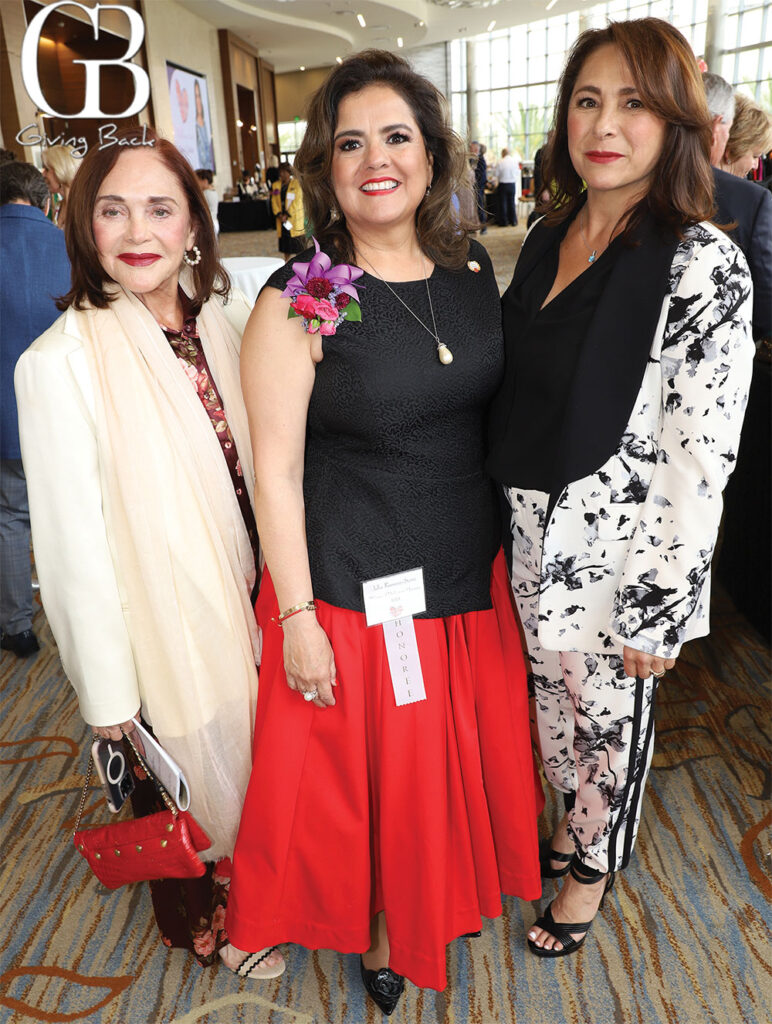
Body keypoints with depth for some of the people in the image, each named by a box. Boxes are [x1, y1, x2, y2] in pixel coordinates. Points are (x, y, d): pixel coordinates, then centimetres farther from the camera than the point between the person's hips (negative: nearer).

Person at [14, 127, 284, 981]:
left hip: (248, 598, 6)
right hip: (160, 626, -5)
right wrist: (107, 693, -12)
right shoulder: (62, 360, -20)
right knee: (189, 780, 18)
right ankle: (203, 922, 51)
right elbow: (73, 541, -17)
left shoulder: (221, 322, -2)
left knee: (255, 761, 25)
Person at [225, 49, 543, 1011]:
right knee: (372, 763, 14)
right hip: (354, 584, -4)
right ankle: (379, 924, 45)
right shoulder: (297, 300, -14)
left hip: (471, 570, 5)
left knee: (466, 749, 21)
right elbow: (276, 470, -13)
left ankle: (452, 888, 53)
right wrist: (297, 617, -13)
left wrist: (509, 541, 10)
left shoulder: (473, 271, 1)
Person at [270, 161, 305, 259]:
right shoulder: (276, 185, 11)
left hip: (295, 218, -4)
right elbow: (274, 202, 8)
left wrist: (287, 215, -15)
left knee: (299, 246, -5)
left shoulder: (296, 184, -3)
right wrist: (279, 214, -9)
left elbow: (296, 202, -10)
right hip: (282, 219, 5)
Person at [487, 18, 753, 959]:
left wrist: (658, 613, -16)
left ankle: (592, 869, 45)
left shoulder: (702, 263, -16)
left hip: (615, 552, -6)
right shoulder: (548, 236, 4)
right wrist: (507, 516, 13)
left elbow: (702, 457, -18)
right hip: (530, 534, 6)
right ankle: (569, 828, 52)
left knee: (608, 719, 16)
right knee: (550, 695, 24)